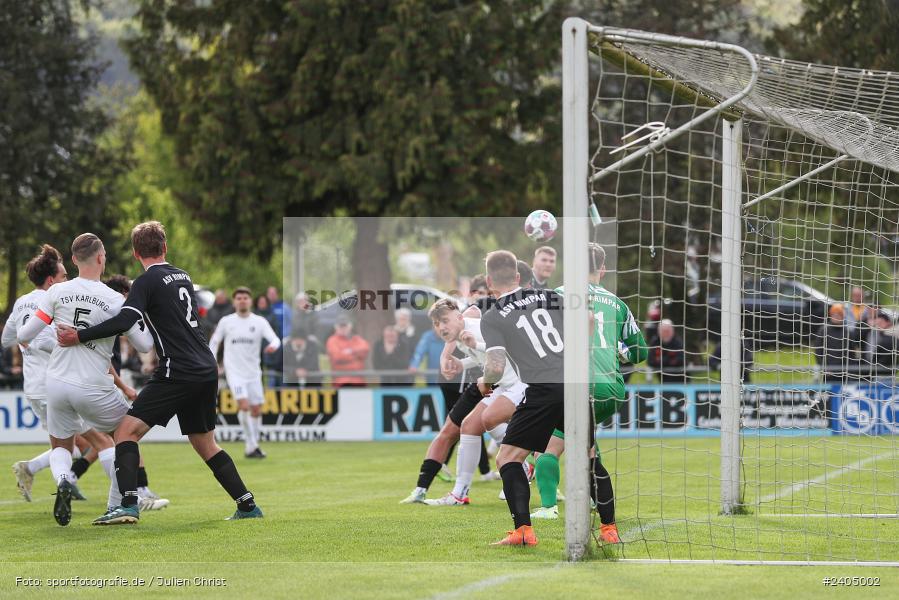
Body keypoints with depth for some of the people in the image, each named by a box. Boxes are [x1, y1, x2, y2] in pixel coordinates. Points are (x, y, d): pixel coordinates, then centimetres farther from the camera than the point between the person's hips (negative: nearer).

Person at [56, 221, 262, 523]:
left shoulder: (147, 281, -6)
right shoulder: (183, 276, 17)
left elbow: (123, 321, -19)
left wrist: (79, 336, -15)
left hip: (178, 372, -8)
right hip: (207, 371, 8)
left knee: (127, 431, -8)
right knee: (205, 444, 20)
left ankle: (128, 505, -23)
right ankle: (248, 505, 18)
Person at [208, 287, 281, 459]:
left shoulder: (259, 322, 1)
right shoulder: (226, 321, 1)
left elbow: (275, 339, -11)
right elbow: (214, 342, 11)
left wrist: (273, 345, -35)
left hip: (253, 372, 2)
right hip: (234, 372, -2)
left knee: (256, 410, 4)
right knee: (244, 405, -19)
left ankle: (252, 446, 20)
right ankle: (251, 446, -12)